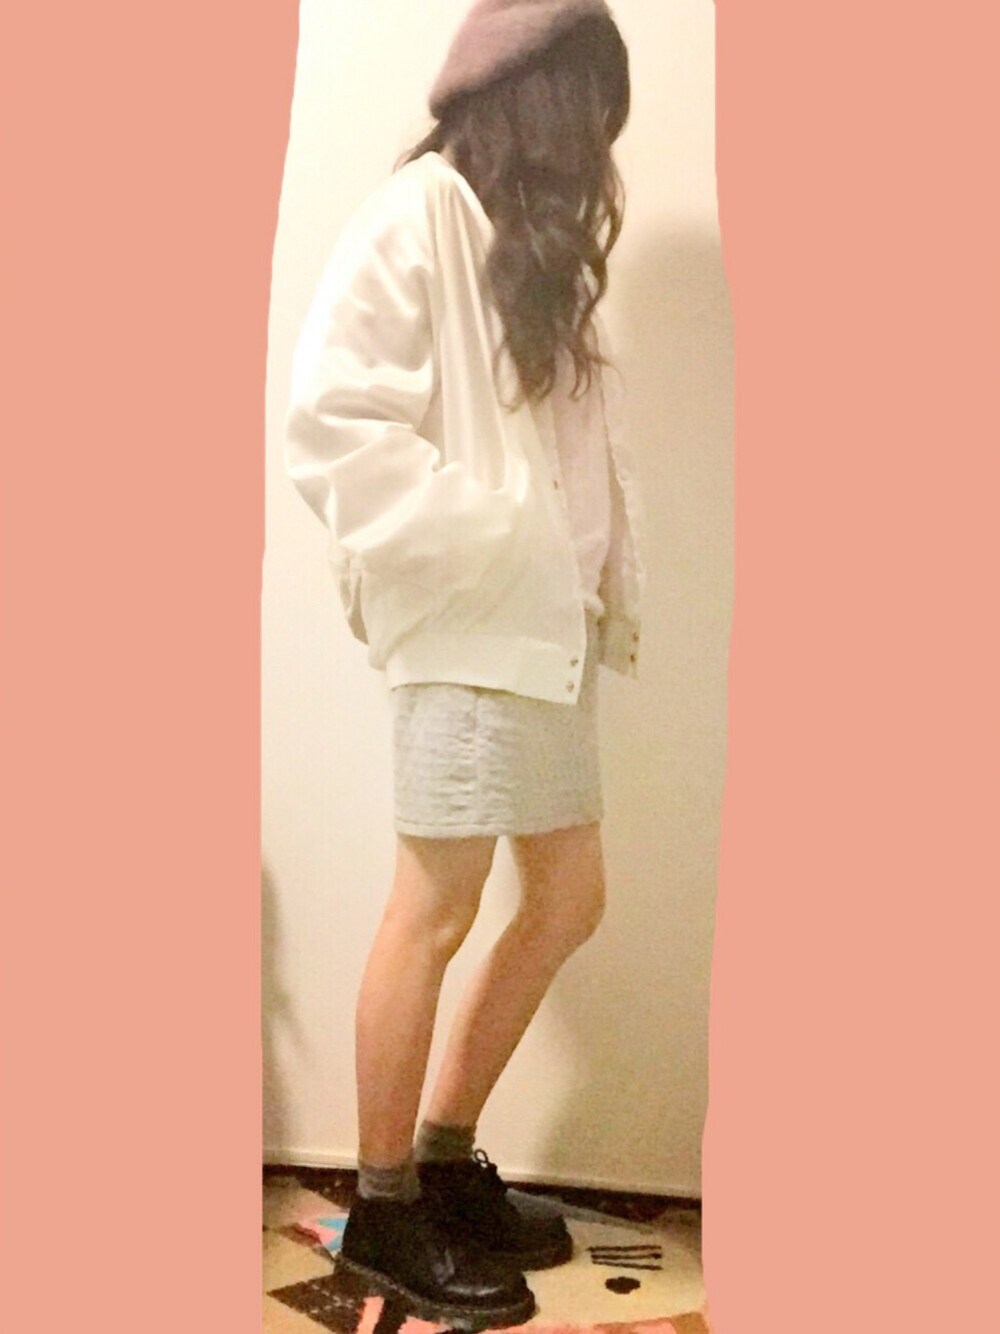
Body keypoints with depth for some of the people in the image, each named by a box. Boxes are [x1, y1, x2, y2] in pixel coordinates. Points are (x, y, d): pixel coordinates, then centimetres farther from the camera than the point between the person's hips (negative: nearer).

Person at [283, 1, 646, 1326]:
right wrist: (485, 548, -17)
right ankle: (383, 1212, 13)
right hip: (468, 623, -9)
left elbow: (570, 444, 15)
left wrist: (605, 583, 1)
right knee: (435, 911, -3)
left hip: (550, 625, 9)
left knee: (568, 898, 11)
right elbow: (330, 418, -16)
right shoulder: (415, 213, -5)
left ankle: (446, 1161, 25)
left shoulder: (536, 248, 21)